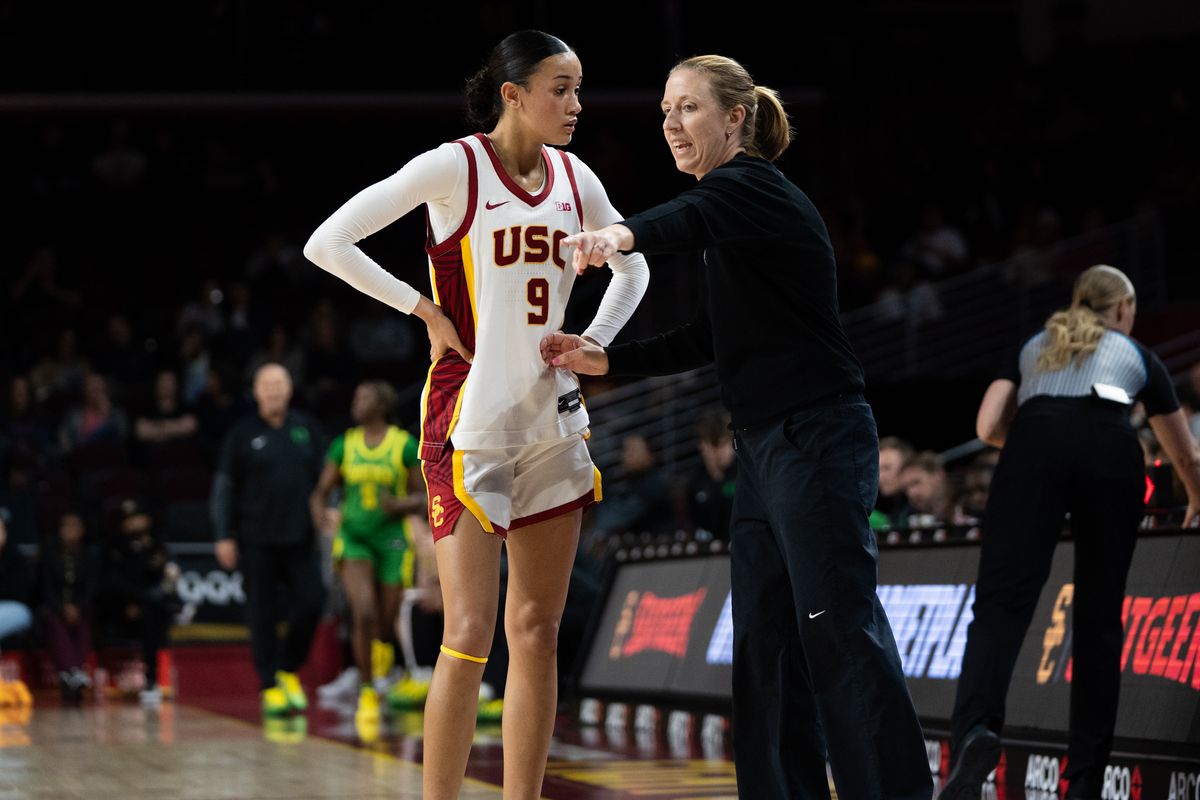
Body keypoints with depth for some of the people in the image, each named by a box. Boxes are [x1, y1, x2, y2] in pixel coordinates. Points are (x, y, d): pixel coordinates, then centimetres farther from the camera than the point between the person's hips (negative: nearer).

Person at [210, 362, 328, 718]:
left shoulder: (306, 428, 11)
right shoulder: (242, 434, 3)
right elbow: (224, 487, 4)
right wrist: (224, 536, -1)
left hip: (301, 538, 2)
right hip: (257, 540, -2)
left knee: (311, 603, -7)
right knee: (262, 614, 0)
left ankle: (289, 670, 16)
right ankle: (270, 685, 8)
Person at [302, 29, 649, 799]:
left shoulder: (572, 177, 8)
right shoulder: (455, 167, -9)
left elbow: (632, 266, 25)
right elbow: (328, 243, -12)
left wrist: (594, 343, 9)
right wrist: (428, 313, -10)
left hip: (551, 417, 6)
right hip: (471, 418, -6)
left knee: (538, 633, 7)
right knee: (470, 635, -11)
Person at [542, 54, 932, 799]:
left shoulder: (752, 187, -10)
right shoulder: (739, 202, 19)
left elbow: (688, 218, -35)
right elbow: (708, 339, 24)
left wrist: (622, 233, -55)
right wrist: (607, 360, 15)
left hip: (817, 442, -10)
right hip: (769, 448, 10)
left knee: (838, 626, -14)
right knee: (764, 638, 7)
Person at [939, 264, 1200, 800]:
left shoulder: (1034, 346, 33)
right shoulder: (1138, 356, 33)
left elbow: (988, 427, 18)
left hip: (1035, 442, 0)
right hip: (1112, 451, 0)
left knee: (1002, 599, -11)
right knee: (1099, 619, 9)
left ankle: (974, 730, -37)